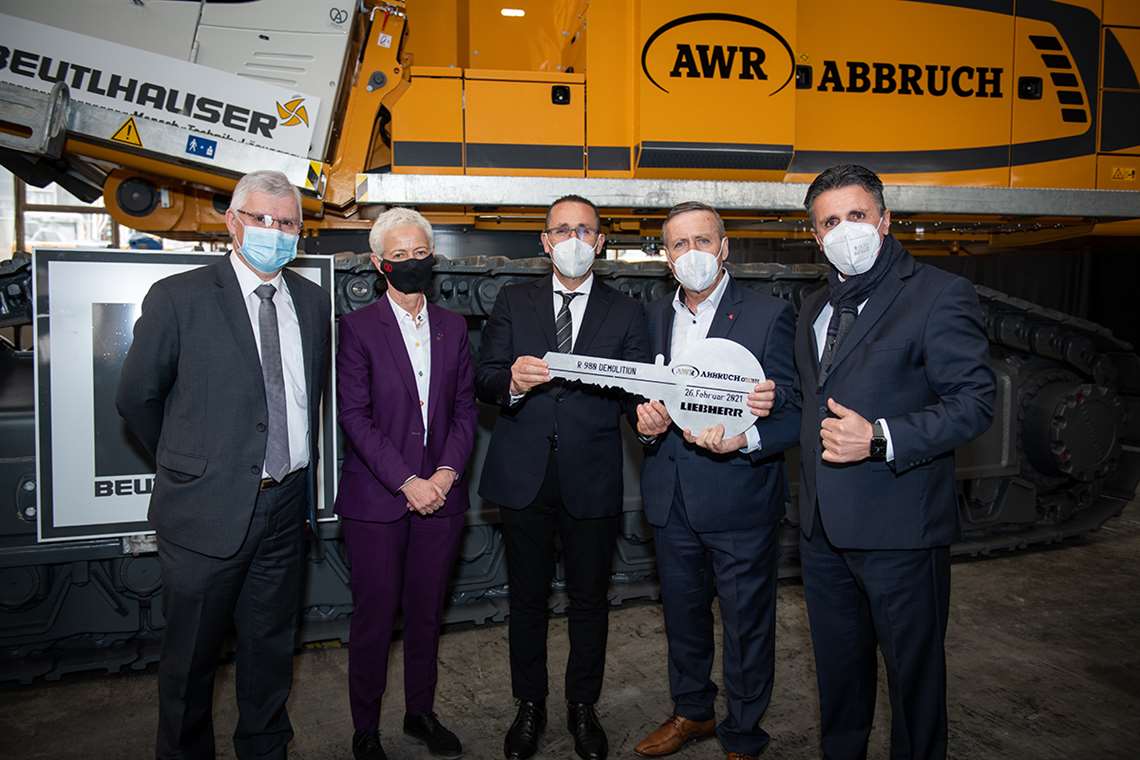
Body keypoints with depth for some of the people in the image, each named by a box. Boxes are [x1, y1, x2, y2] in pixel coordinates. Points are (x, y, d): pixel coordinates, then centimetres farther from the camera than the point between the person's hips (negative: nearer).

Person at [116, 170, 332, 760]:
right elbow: (136, 397, -1)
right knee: (191, 655, 12)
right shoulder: (178, 297, -8)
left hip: (285, 506, 4)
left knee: (270, 646, 19)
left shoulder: (312, 301, 5)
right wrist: (188, 463, 7)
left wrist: (304, 474, 12)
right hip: (207, 509, -4)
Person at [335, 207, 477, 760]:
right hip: (375, 498, -3)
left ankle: (421, 713, 32)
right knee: (376, 616, 6)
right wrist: (406, 482, -14)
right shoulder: (358, 327, -3)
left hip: (440, 493, 4)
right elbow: (354, 416, -9)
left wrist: (448, 471, -6)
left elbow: (465, 408, 8)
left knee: (427, 611, 13)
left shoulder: (452, 327, 9)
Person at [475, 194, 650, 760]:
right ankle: (530, 706, 32)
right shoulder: (513, 302, 7)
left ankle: (583, 707, 32)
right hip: (523, 475, 1)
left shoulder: (625, 312, 7)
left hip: (591, 478, 0)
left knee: (590, 598, 11)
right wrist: (512, 380, -20)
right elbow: (483, 381, 2)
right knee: (527, 596, 13)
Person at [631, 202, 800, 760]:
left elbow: (795, 415, -12)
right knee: (682, 615, 21)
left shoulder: (769, 315, -8)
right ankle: (692, 712, 44)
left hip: (740, 500, -5)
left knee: (747, 625, 10)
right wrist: (646, 423, -8)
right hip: (671, 500, 5)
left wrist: (744, 440, -31)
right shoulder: (655, 317, 8)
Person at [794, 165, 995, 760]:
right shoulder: (815, 308, 13)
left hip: (898, 530, -6)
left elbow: (974, 402, -14)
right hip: (823, 526, 7)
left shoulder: (940, 294, -9)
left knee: (913, 669, 11)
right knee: (837, 667, 21)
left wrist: (881, 439, -25)